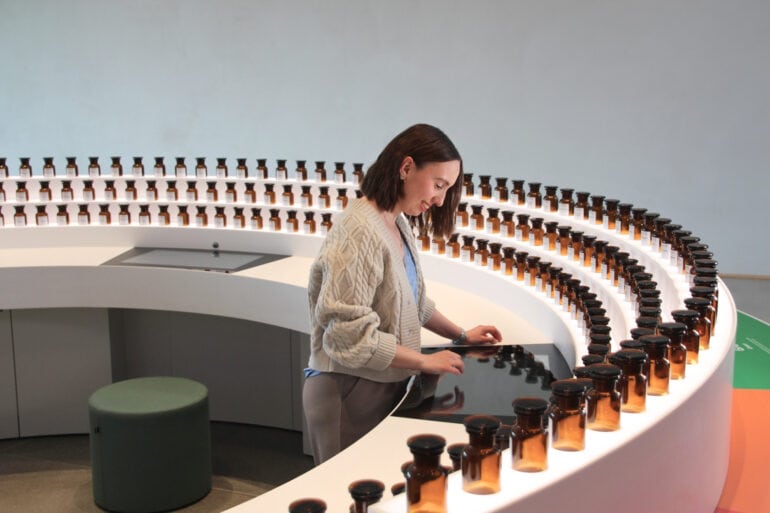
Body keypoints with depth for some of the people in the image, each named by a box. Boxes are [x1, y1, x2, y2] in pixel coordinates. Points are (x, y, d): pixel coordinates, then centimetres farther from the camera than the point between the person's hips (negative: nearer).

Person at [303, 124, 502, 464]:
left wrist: (461, 335, 17)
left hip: (387, 388, 8)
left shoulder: (399, 224, 6)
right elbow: (350, 336, -25)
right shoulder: (360, 232, -22)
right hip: (349, 394, -8)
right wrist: (426, 362, -17)